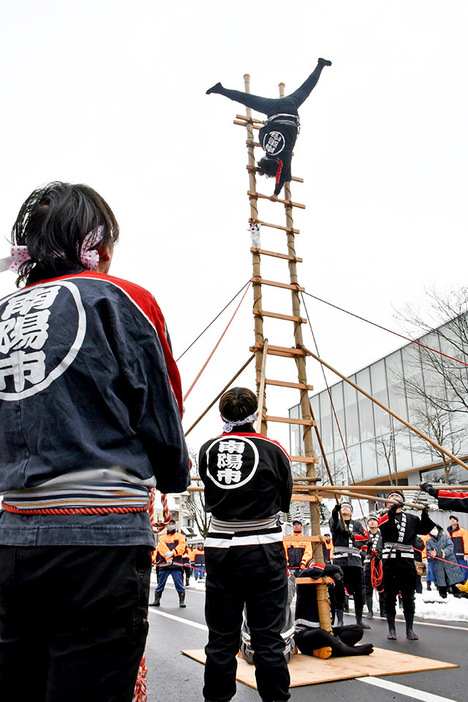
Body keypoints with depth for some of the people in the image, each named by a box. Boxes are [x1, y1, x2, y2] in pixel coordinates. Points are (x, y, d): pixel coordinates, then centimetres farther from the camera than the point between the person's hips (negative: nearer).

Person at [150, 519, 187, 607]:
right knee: (161, 583, 4)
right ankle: (157, 600, 15)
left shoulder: (180, 536, 15)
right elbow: (162, 548, 0)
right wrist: (167, 558, -16)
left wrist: (173, 553, -16)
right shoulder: (162, 537, 16)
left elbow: (182, 547, -1)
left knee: (179, 583, -6)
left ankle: (182, 601, 1)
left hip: (176, 563, -1)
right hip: (164, 564, 2)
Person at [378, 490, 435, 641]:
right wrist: (392, 513, -27)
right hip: (390, 562, -1)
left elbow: (424, 529, 6)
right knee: (390, 596, 3)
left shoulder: (411, 519, 16)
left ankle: (409, 629, 15)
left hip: (407, 561, 2)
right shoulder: (384, 517, 8)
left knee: (408, 597, 5)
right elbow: (387, 531, -12)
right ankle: (391, 629, 12)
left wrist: (425, 515, -10)